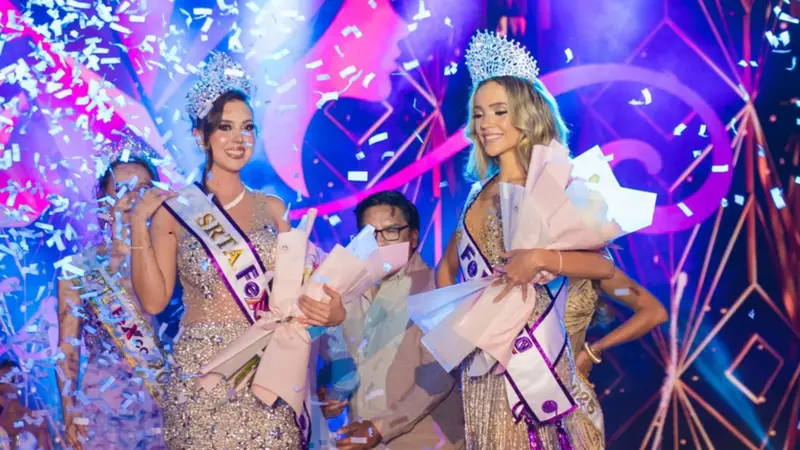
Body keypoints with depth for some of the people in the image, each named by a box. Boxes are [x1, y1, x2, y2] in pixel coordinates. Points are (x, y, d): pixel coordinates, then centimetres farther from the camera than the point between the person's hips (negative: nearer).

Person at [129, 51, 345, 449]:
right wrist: (139, 226, -11)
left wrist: (324, 307, -3)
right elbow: (154, 300, -6)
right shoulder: (174, 209, -1)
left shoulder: (272, 207, 9)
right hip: (202, 371, -3)